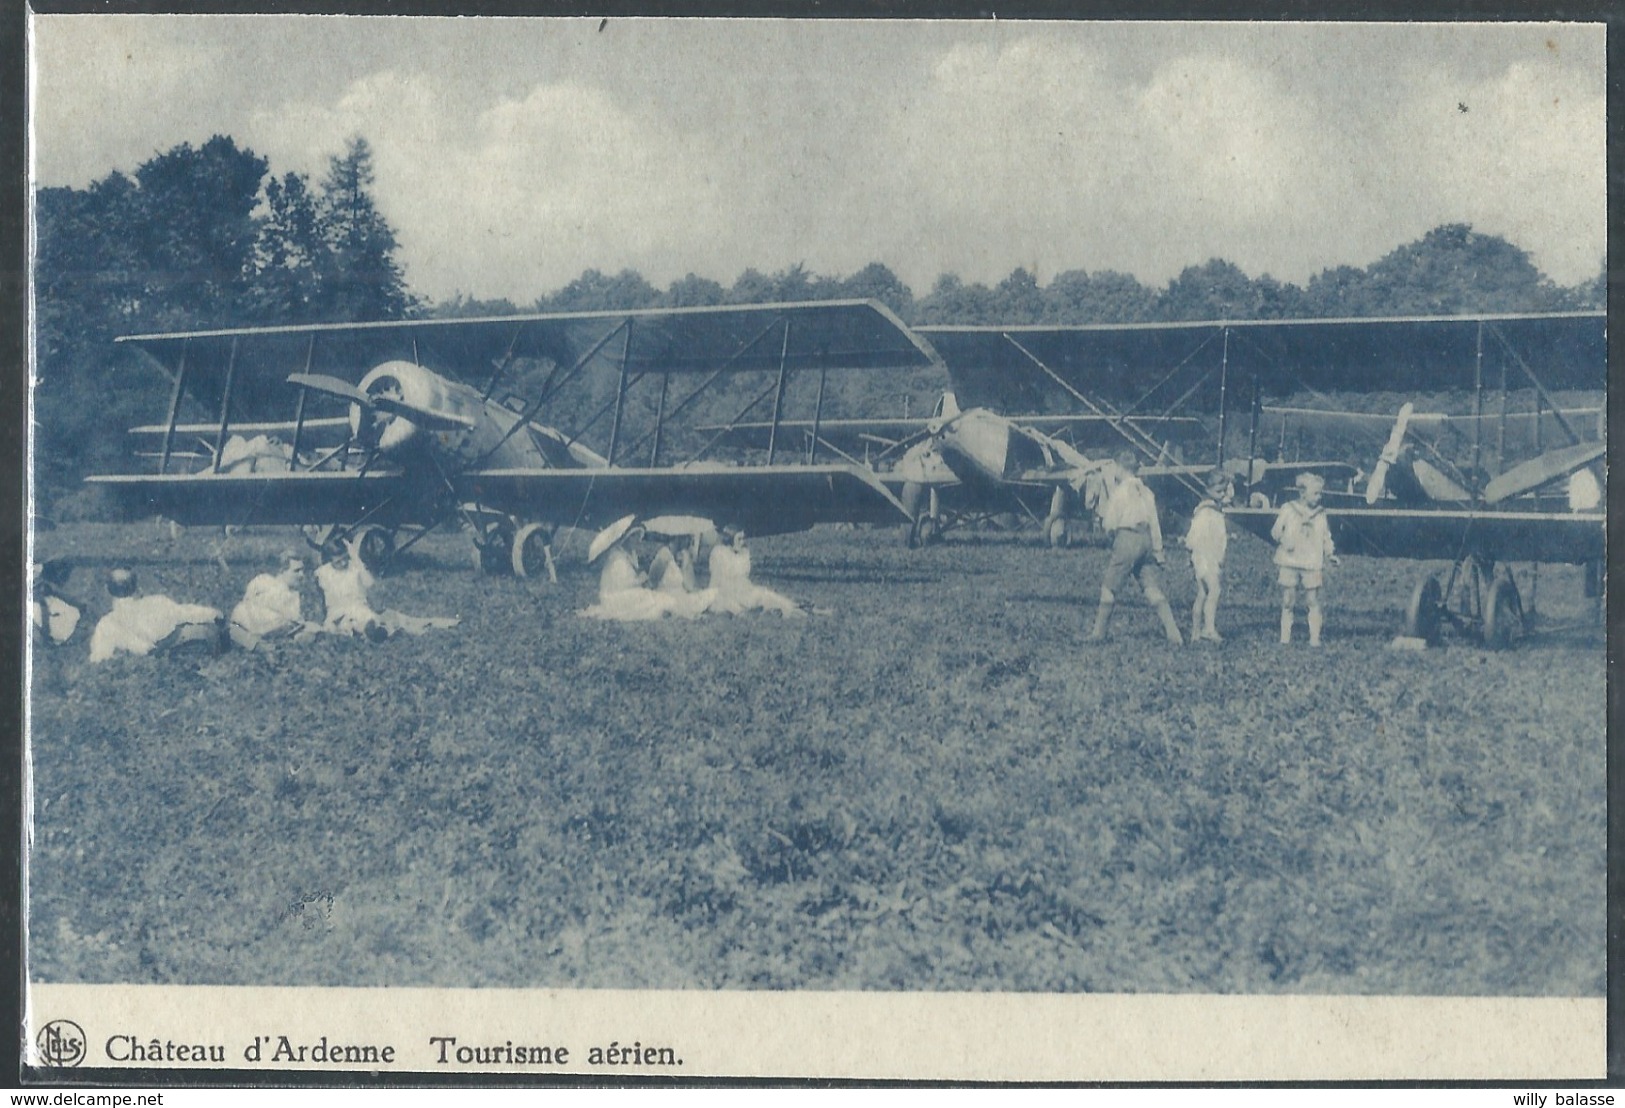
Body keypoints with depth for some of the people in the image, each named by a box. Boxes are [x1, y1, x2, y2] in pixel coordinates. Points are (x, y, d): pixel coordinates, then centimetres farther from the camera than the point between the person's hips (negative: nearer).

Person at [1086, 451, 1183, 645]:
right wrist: (1158, 550, 14)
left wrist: (1103, 518, 17)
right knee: (1153, 588, 3)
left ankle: (1098, 633, 11)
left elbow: (1109, 524, -6)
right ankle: (1174, 634, -6)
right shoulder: (1146, 492, 9)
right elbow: (1154, 522, 9)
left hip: (1126, 539, -5)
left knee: (1110, 587, 6)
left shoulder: (1119, 491, -5)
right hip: (1146, 539, 5)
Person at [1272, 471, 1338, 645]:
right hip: (1290, 562, -1)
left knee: (1313, 602, -4)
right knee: (1288, 602, 2)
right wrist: (1282, 540, -16)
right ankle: (1285, 638, 10)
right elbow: (1275, 531, 4)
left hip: (1312, 564, 1)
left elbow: (1326, 538, 13)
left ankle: (1315, 638, -1)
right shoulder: (1288, 509, 2)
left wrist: (1330, 554, -3)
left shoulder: (1320, 514, 9)